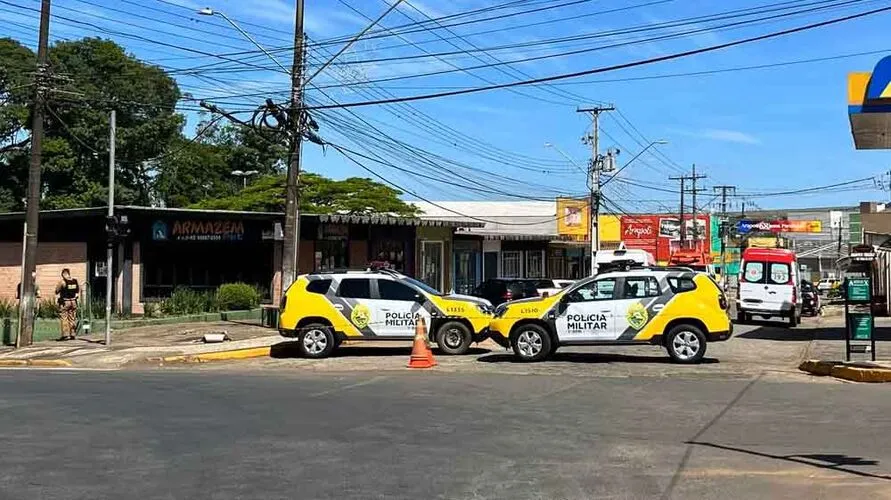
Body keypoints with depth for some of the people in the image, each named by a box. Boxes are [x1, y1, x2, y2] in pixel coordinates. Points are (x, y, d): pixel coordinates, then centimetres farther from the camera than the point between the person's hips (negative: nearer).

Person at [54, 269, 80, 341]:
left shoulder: (62, 282, -12)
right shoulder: (75, 281, 4)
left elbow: (56, 291, -6)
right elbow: (79, 290, 17)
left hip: (65, 302, -5)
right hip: (73, 302, 5)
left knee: (64, 319, 0)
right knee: (72, 319, 11)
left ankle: (65, 335, -6)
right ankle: (72, 334, 13)